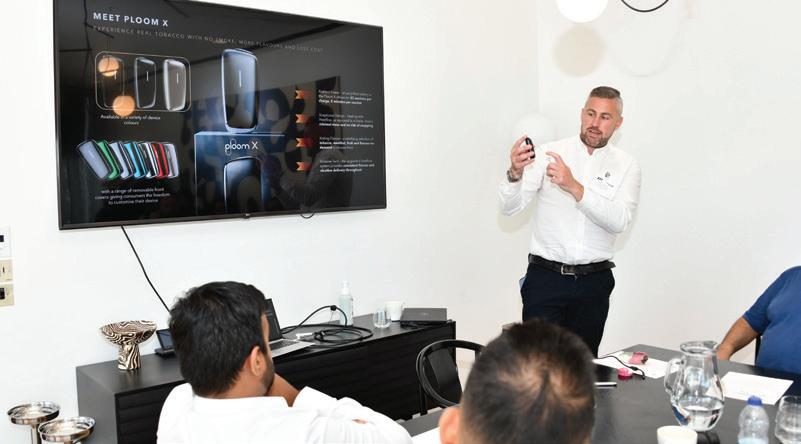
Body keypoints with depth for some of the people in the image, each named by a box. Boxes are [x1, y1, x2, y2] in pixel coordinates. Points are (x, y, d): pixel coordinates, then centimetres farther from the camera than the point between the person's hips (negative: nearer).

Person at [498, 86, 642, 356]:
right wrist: (515, 174, -28)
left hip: (594, 282, 2)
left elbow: (619, 221, -13)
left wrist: (575, 187, -26)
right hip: (545, 276, -1)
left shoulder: (627, 166, 3)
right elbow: (510, 207, -7)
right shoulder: (548, 153, 0)